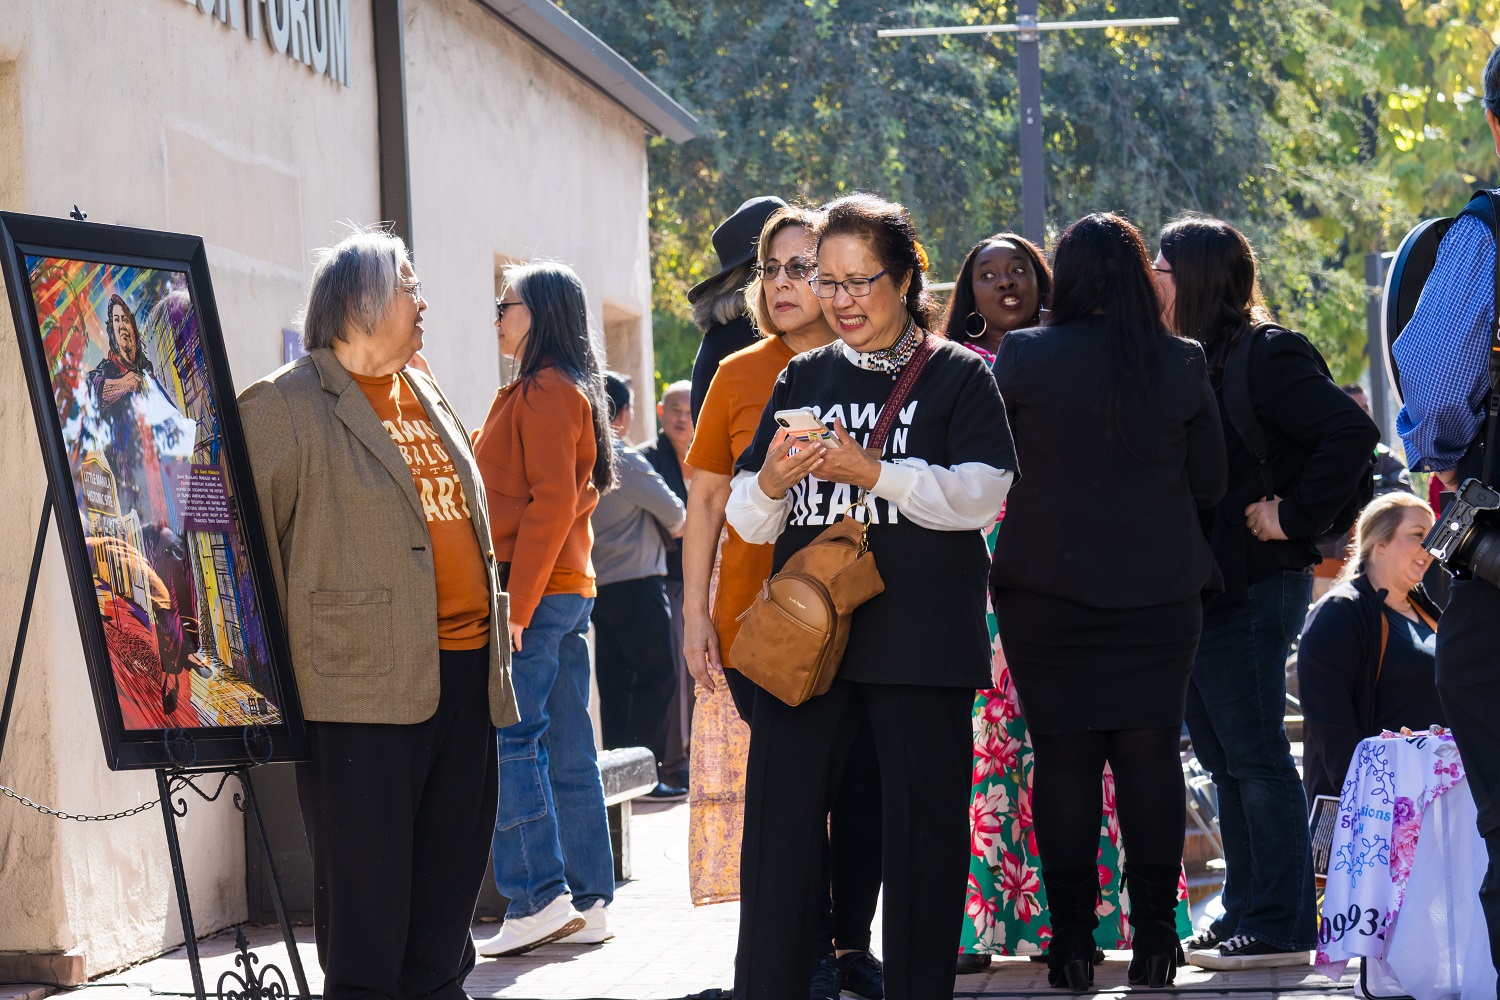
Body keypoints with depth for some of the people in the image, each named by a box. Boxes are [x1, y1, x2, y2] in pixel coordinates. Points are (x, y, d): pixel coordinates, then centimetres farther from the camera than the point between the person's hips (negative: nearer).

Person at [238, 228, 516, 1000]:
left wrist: (494, 646, 19)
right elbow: (252, 545, -6)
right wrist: (277, 669, -9)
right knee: (368, 881, -5)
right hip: (365, 680, -7)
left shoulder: (426, 396, 19)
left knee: (453, 865, 11)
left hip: (464, 671, 7)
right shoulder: (286, 404, -4)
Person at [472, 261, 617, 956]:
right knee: (569, 750, 8)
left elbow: (551, 502, -18)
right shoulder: (571, 390, 19)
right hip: (569, 588, 10)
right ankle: (589, 903, 9)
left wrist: (516, 604, -19)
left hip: (534, 592, -10)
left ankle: (538, 897, -11)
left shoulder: (544, 391, -11)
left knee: (510, 743, -9)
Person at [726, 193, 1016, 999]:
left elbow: (980, 495, -8)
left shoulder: (957, 376, 5)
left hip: (920, 637, -3)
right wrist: (770, 486, -9)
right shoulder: (802, 378, 16)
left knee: (921, 823, 1)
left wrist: (875, 474, -19)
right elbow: (747, 520, 14)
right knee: (779, 820, -3)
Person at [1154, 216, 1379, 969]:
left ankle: (1281, 927, -1)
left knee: (1255, 758, -5)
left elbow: (1349, 432, -23)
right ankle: (1247, 913, 19)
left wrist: (1297, 519, -18)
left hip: (1250, 588, -9)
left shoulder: (1264, 355, -12)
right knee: (1225, 761, 12)